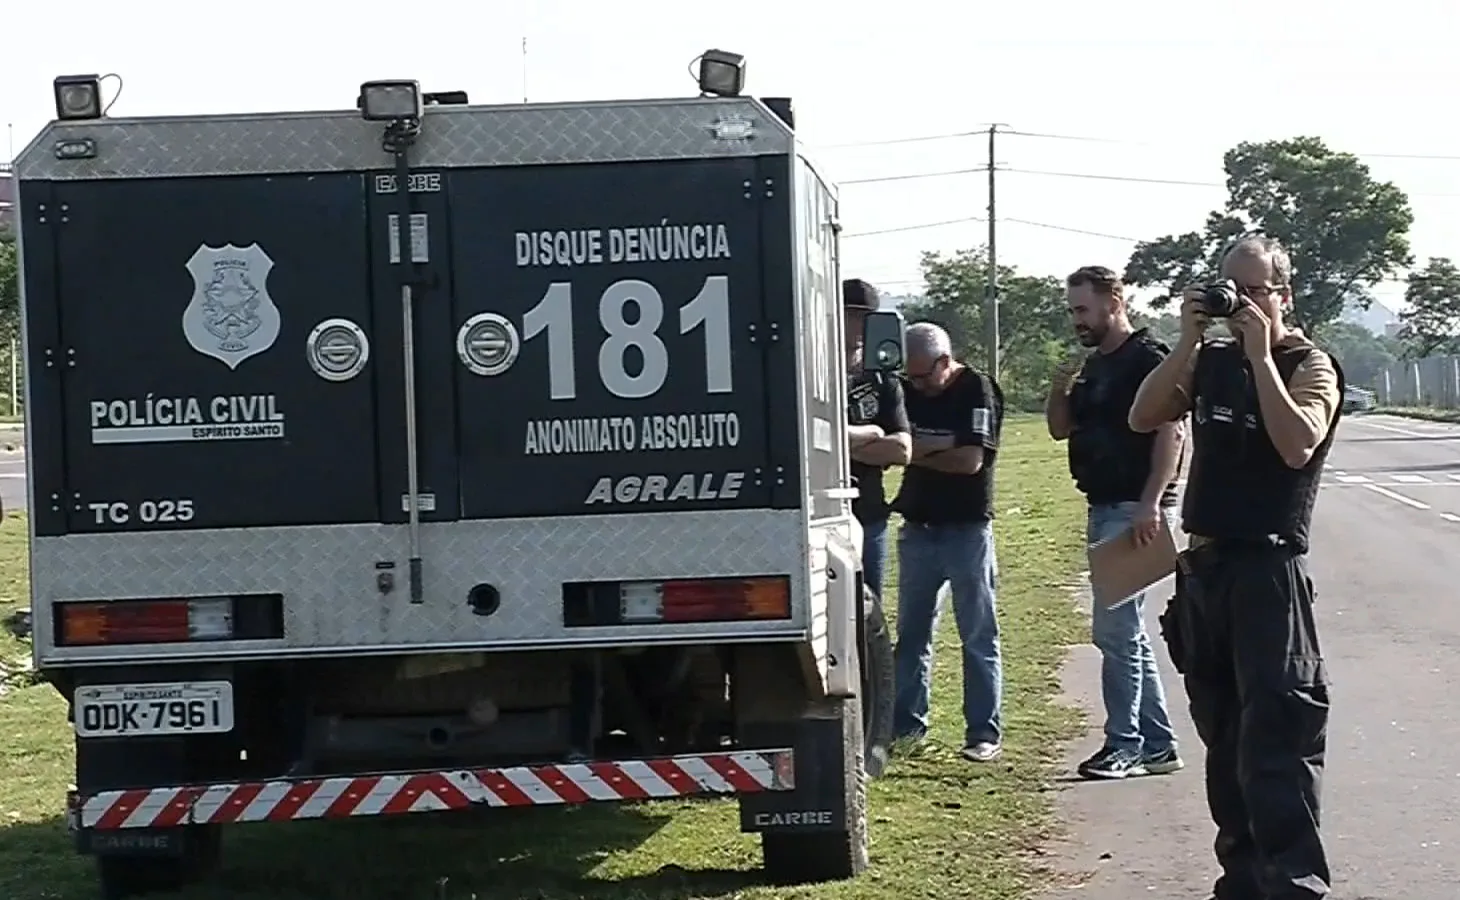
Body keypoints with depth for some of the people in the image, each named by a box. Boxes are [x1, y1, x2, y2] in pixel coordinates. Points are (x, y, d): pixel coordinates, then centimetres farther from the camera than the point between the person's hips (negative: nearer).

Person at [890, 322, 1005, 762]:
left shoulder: (978, 391, -9)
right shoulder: (908, 392, 7)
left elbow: (971, 461, -17)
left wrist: (918, 453, -8)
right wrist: (941, 449, -15)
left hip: (967, 529, -6)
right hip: (917, 528, 6)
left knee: (978, 636, 0)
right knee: (911, 632, 10)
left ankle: (984, 732, 2)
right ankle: (906, 723, 18)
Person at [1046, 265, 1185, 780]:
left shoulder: (1146, 360, -11)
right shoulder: (1093, 367, 17)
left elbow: (1170, 432, -19)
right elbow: (1061, 429, 21)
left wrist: (1151, 503, -26)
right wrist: (1059, 393, 1)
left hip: (1134, 511, -10)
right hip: (1103, 508, 10)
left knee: (1114, 629, -10)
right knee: (1127, 633, 11)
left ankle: (1123, 743, -3)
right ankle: (1157, 746, 17)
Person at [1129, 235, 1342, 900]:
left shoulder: (1307, 365, -6)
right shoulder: (1210, 363, 11)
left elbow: (1298, 445, -23)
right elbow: (1143, 418, 0)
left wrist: (1260, 355, -20)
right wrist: (1187, 343, -7)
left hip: (1268, 570, -7)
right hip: (1203, 568, 7)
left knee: (1276, 736, -13)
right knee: (1224, 738, 13)